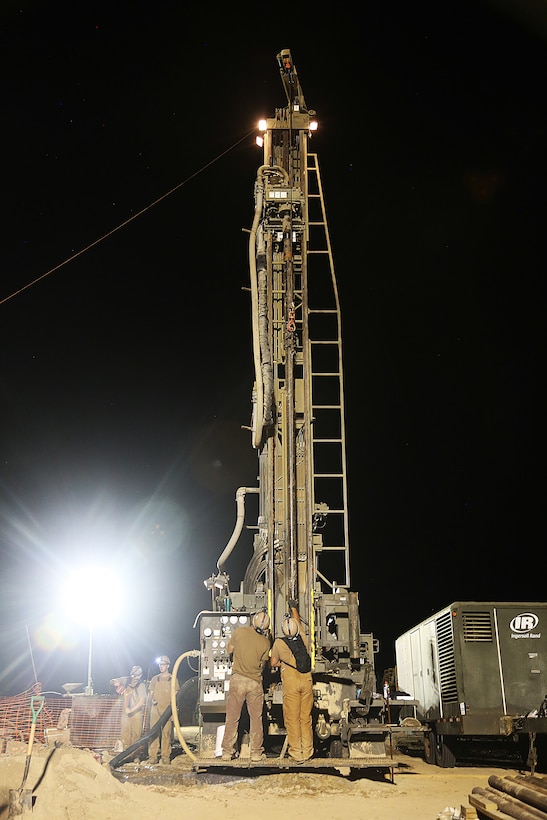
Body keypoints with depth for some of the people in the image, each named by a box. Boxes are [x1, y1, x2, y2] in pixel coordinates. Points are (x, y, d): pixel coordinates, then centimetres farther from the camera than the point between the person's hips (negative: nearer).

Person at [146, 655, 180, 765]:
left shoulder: (173, 679, 7)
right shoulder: (155, 679, 14)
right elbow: (150, 693, 16)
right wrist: (152, 700, -6)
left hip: (168, 710, -2)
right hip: (155, 709, 2)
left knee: (167, 733, -5)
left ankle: (166, 757, -1)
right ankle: (152, 756, 1)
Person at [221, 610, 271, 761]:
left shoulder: (239, 632, -6)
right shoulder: (265, 642, -5)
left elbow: (229, 650, 9)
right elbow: (262, 665, 5)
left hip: (238, 679, 0)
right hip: (255, 681, 0)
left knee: (232, 717, 8)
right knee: (256, 718, 10)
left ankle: (227, 752, 12)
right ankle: (256, 752, 13)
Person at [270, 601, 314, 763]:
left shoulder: (279, 642, -3)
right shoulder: (303, 639, 6)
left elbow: (273, 663, 5)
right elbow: (299, 623, 25)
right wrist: (294, 608, 39)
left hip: (291, 682, -3)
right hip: (306, 680, 3)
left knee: (292, 718, 3)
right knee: (306, 717, 10)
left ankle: (297, 754, 6)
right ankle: (307, 752, 15)